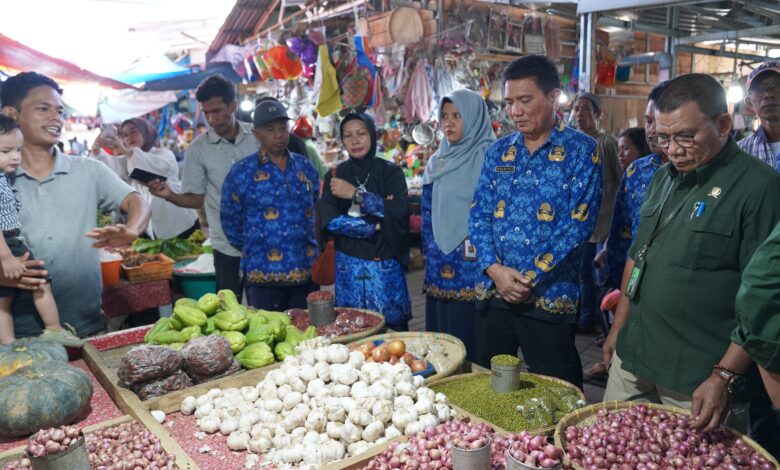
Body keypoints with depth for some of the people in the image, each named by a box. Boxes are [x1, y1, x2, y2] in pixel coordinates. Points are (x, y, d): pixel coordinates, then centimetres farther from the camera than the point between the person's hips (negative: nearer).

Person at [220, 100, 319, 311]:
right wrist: (252, 250, 8)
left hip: (307, 272, 4)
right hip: (264, 274, -3)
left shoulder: (305, 166, 8)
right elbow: (230, 222, 3)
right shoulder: (241, 172, -5)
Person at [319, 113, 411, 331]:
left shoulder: (391, 172, 0)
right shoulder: (335, 176, 5)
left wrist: (356, 194, -18)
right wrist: (376, 225, -14)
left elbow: (399, 212, -15)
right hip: (348, 267, 2)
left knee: (393, 327, 2)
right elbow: (329, 221, -8)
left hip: (386, 266, -1)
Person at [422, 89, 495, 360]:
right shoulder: (437, 162, 15)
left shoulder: (490, 158, -7)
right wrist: (429, 252, 16)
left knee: (473, 343, -1)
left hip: (474, 267, -6)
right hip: (439, 267, 7)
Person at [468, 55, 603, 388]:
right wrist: (494, 269, -10)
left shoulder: (581, 151, -4)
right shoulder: (499, 151, 10)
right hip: (494, 293, 5)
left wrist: (529, 278, -15)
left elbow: (579, 223, -12)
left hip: (549, 297, -4)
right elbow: (479, 214, 5)